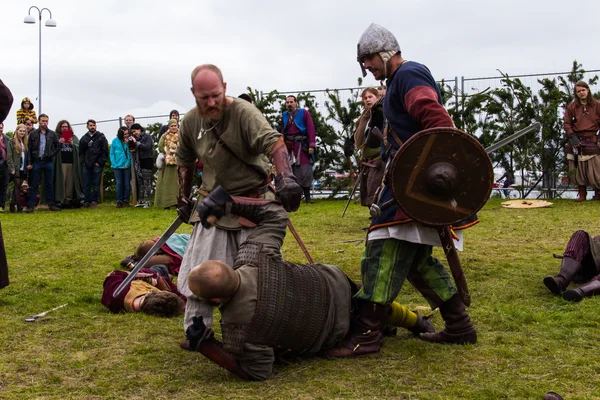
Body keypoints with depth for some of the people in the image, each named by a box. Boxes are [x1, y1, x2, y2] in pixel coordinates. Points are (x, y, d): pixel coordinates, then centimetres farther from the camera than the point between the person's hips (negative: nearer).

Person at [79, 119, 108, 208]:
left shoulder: (101, 137, 4)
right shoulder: (84, 138, 14)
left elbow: (105, 151, -1)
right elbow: (81, 152, 17)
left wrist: (100, 162, -7)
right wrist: (82, 161, 4)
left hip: (97, 165, -3)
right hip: (86, 165, 3)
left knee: (96, 184, -1)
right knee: (86, 184, 3)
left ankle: (94, 200, 6)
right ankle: (87, 201, 8)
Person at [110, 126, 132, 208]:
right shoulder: (115, 141, 2)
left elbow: (130, 153, -1)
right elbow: (112, 153, 5)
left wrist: (128, 163, -11)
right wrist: (114, 164, -4)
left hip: (127, 166, 0)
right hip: (117, 166, 0)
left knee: (126, 184, 4)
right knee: (119, 184, 2)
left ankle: (126, 200, 13)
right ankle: (119, 201, 7)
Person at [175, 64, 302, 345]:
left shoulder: (244, 112, -19)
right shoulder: (190, 121, 1)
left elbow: (273, 142, -34)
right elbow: (185, 160, 18)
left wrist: (286, 177, -50)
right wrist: (184, 196, 19)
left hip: (254, 200, -4)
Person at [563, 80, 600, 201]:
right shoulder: (572, 106, 6)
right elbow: (567, 123, 8)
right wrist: (572, 137, -4)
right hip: (578, 140, 1)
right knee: (580, 168, 2)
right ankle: (581, 194, 9)